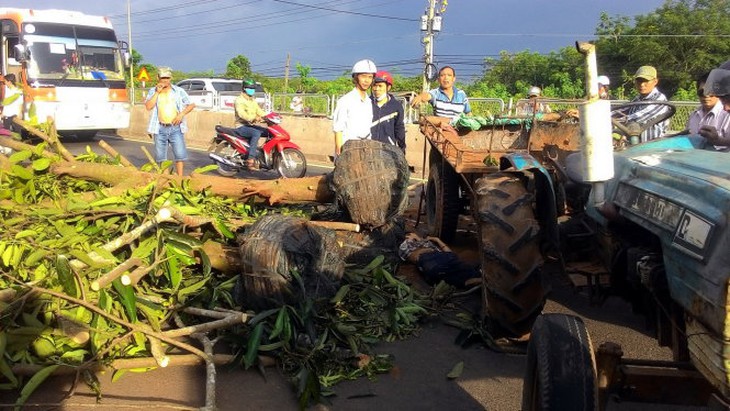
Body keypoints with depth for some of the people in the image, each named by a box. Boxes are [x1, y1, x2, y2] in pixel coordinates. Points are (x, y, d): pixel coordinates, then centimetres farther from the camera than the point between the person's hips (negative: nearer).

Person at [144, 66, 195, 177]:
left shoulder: (178, 91, 6)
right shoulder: (153, 91, 7)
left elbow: (191, 105, 7)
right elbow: (148, 106, -8)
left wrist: (181, 114, -8)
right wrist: (158, 92, -12)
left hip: (176, 127, -1)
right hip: (160, 128, 1)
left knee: (180, 154, -7)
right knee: (160, 156, 6)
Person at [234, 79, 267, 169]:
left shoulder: (253, 100, 18)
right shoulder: (239, 100, -9)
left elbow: (259, 111, 11)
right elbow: (241, 114, -24)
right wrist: (253, 118, -40)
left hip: (251, 125, 8)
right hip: (241, 127, -8)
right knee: (256, 133, -35)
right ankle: (251, 158, -39)